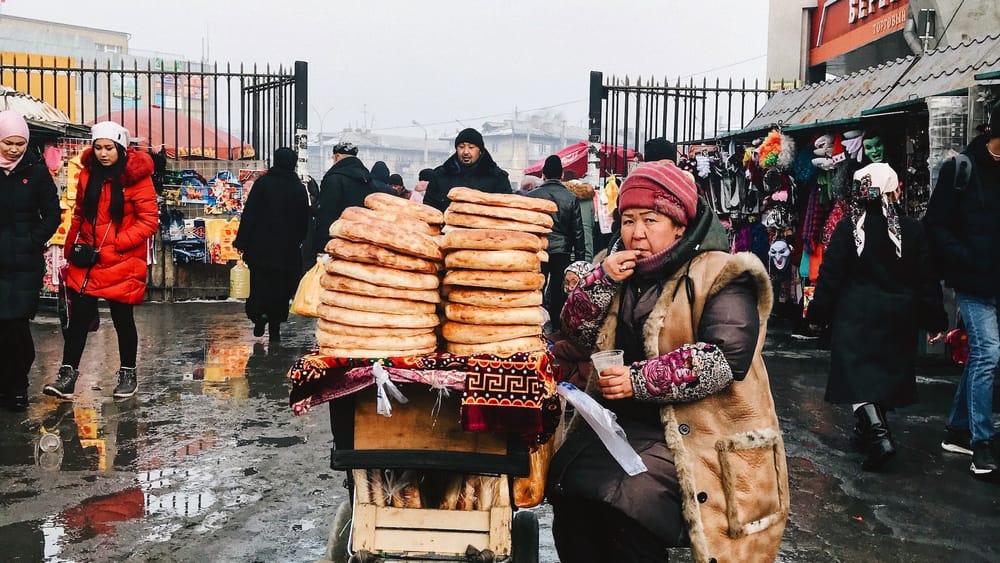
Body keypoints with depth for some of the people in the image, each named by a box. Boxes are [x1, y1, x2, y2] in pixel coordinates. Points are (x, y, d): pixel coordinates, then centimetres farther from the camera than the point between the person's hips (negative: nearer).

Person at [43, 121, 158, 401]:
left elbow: (149, 220, -12)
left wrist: (115, 244, -16)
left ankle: (128, 374, 24)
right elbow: (79, 214, 17)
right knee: (78, 317, 5)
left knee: (123, 320, 7)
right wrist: (72, 247, 8)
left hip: (122, 263, -4)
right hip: (86, 262, 4)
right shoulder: (88, 173, 7)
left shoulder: (137, 176, -10)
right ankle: (67, 374, 13)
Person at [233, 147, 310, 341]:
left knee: (258, 284, 8)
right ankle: (275, 329, 7)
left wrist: (242, 242, -1)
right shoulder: (299, 189, 2)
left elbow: (249, 214, -6)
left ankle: (259, 315, -15)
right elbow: (304, 221, 8)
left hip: (260, 246, -1)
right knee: (281, 289, 7)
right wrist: (298, 241, 20)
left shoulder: (262, 182, -5)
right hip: (287, 249, 2)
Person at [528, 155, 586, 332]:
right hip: (562, 253, 1)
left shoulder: (531, 196, -4)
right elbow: (578, 232, 1)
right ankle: (558, 330, 11)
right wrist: (580, 259, 8)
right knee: (559, 294, 8)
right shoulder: (571, 199, -1)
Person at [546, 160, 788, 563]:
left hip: (694, 432, -5)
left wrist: (640, 381, -21)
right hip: (622, 420, 6)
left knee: (620, 505, -27)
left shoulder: (719, 276, -7)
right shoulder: (619, 268, 13)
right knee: (569, 490, -18)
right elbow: (578, 334, 8)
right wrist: (603, 280, -8)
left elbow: (726, 359, -19)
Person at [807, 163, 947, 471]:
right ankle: (869, 428, 31)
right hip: (899, 316, 3)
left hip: (856, 315, -3)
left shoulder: (849, 227, -9)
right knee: (887, 371, 17)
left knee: (858, 374, -2)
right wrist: (935, 320, 8)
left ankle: (878, 434, -19)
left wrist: (818, 313, 1)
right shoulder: (912, 229, -3)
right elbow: (927, 279, 0)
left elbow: (830, 273, -8)